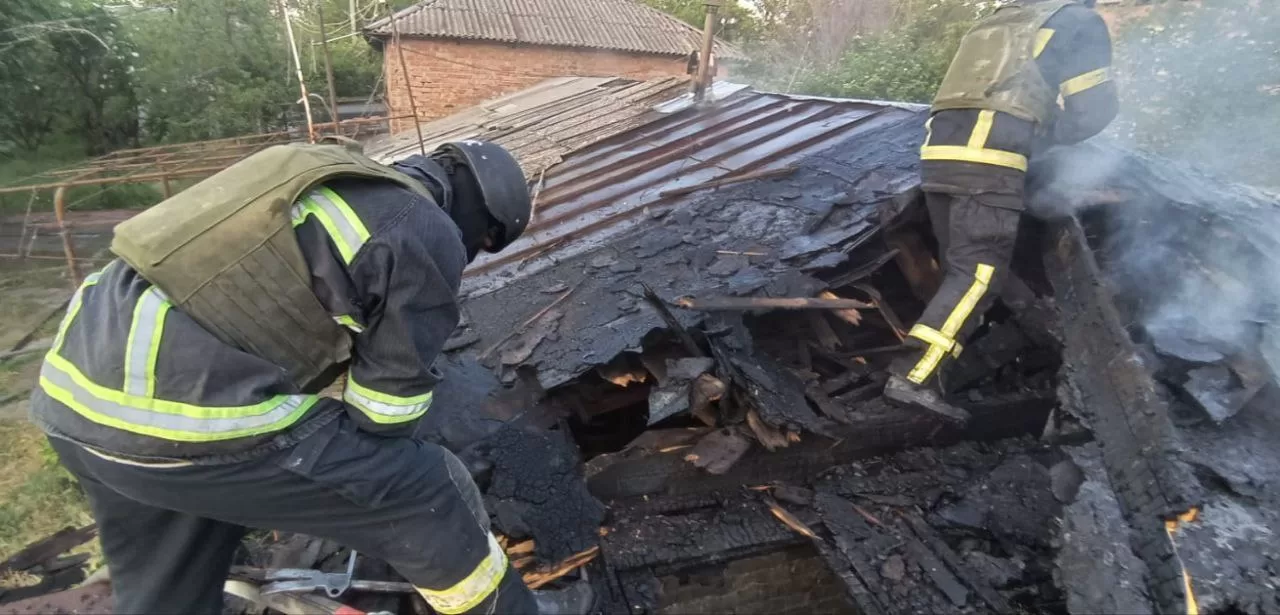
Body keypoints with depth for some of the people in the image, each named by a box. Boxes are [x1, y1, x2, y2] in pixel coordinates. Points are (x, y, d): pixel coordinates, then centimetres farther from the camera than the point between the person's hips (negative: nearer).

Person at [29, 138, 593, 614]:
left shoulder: (337, 184, 21)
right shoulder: (427, 235, -6)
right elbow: (390, 394, -2)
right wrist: (362, 476, 19)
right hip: (186, 412, -9)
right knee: (424, 495, 6)